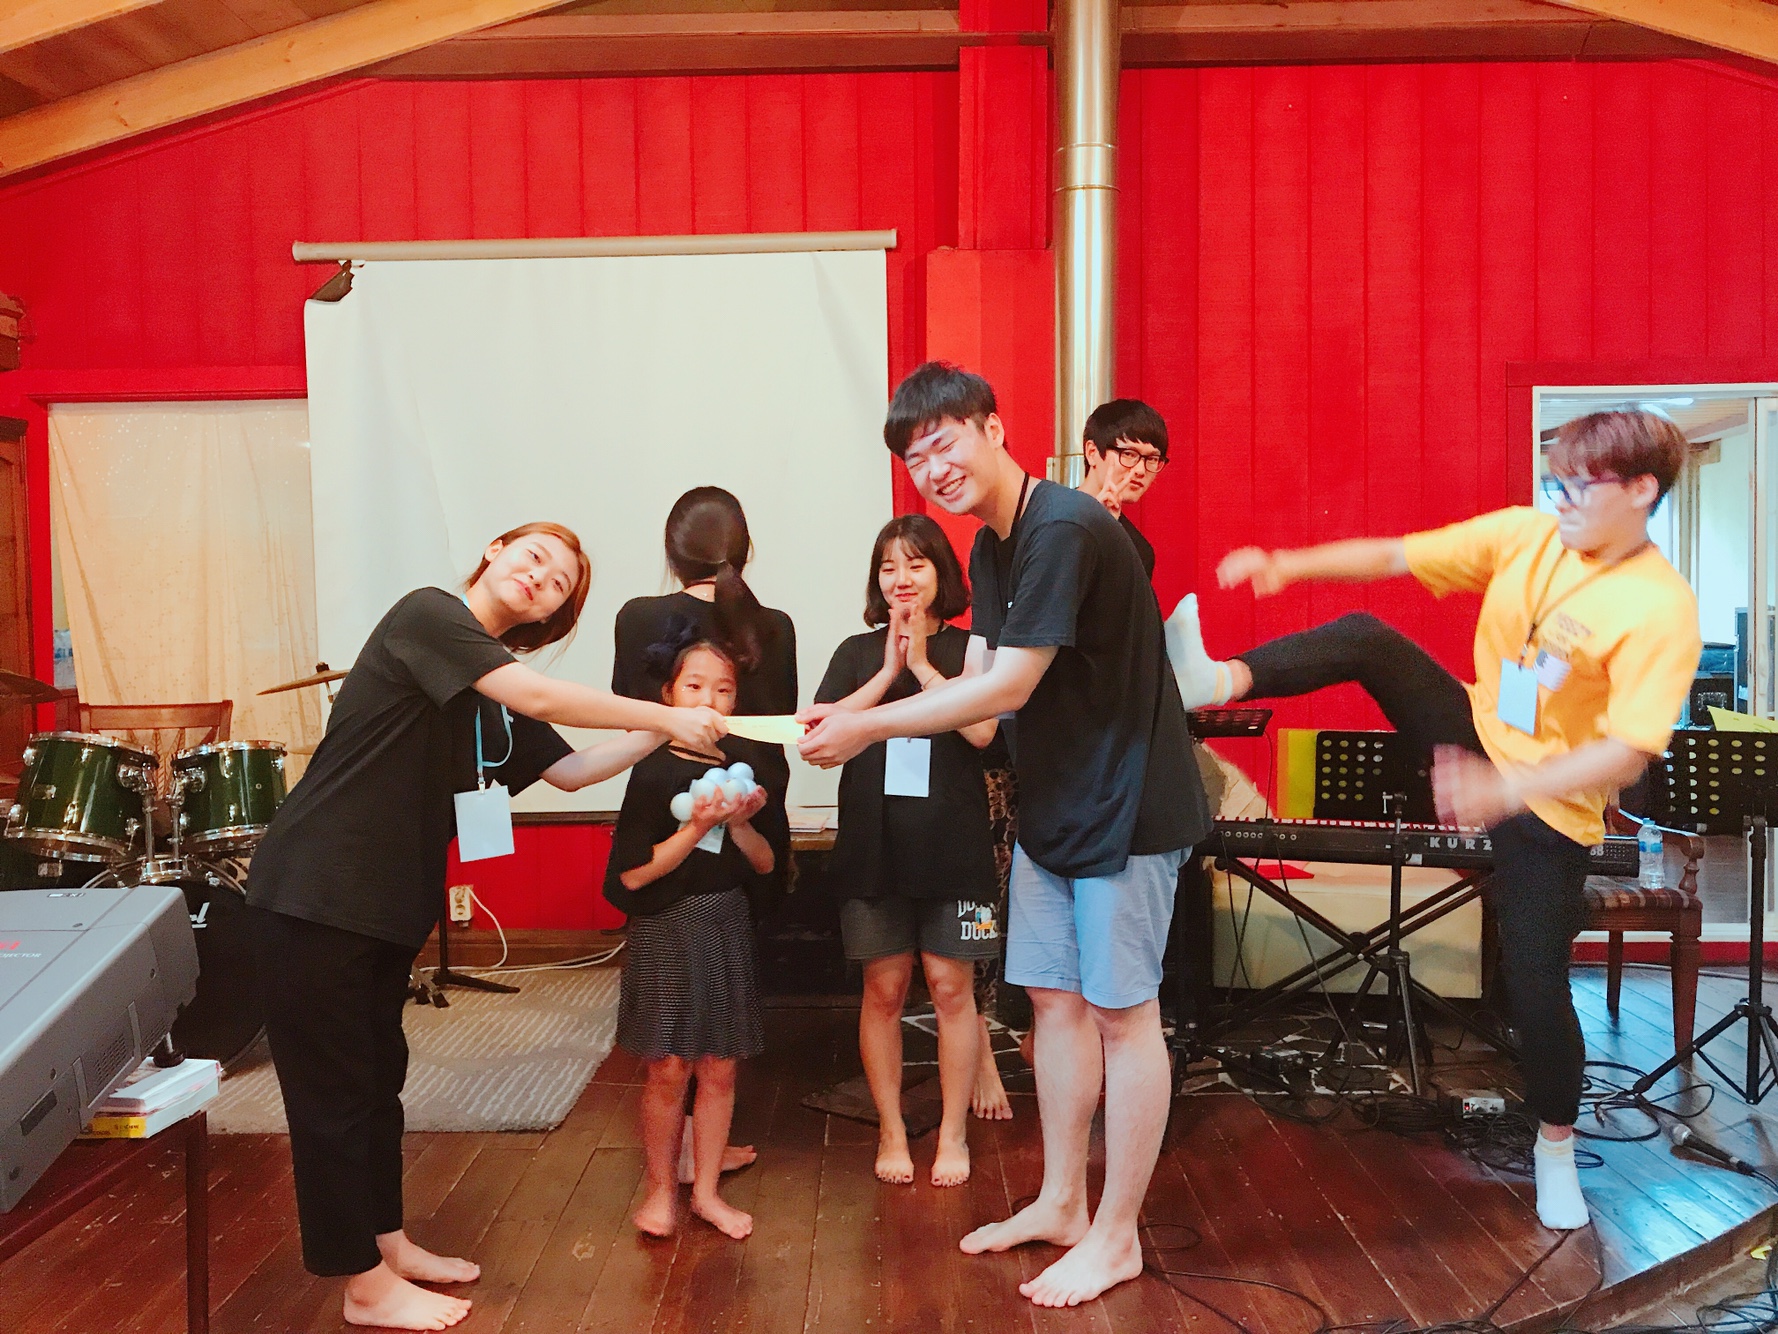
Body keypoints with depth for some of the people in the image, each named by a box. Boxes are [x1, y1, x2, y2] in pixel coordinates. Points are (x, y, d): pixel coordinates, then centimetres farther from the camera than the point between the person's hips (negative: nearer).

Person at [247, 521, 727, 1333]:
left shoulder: (494, 690, 11)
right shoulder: (425, 614, -13)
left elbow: (570, 770, 11)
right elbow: (537, 697, -24)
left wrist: (660, 736, -1)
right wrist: (664, 715, -18)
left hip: (387, 905, 9)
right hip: (312, 896, -9)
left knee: (378, 1078, 19)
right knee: (334, 1092, 3)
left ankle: (385, 1242, 34)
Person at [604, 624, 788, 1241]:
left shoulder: (745, 772, 4)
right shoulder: (653, 772, -9)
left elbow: (766, 863, 7)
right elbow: (633, 875, -14)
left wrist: (739, 825, -12)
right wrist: (697, 827, -21)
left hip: (727, 928, 4)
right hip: (665, 930, -4)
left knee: (719, 1069, 8)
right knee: (668, 1069, 0)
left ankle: (706, 1190, 23)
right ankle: (661, 1188, 20)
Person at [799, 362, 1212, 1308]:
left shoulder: (1064, 531, -22)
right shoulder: (991, 547, 9)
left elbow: (1008, 688, -23)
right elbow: (978, 684, 4)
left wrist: (870, 727, -17)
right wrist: (852, 718, -8)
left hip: (1127, 805, -9)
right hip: (1054, 804, 9)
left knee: (1121, 1012, 1)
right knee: (1055, 999, 14)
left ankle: (1116, 1238, 15)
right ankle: (1060, 1203, 29)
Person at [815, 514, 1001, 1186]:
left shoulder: (969, 648, 3)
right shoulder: (856, 653, 9)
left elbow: (981, 729, -13)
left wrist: (923, 663, -12)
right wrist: (889, 670, -9)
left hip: (951, 845, -1)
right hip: (874, 844, 2)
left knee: (950, 988, 4)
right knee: (884, 989, 7)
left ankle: (954, 1134, 19)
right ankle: (892, 1132, 22)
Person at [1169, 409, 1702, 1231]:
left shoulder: (1661, 608, -21)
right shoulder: (1524, 535, -6)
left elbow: (1629, 754, -27)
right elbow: (1393, 556, -7)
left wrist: (1508, 789, -38)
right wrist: (1288, 566, -21)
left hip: (1549, 808, -4)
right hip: (1473, 736, 5)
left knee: (1535, 986, -1)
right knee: (1364, 638, -16)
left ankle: (1556, 1145, 25)